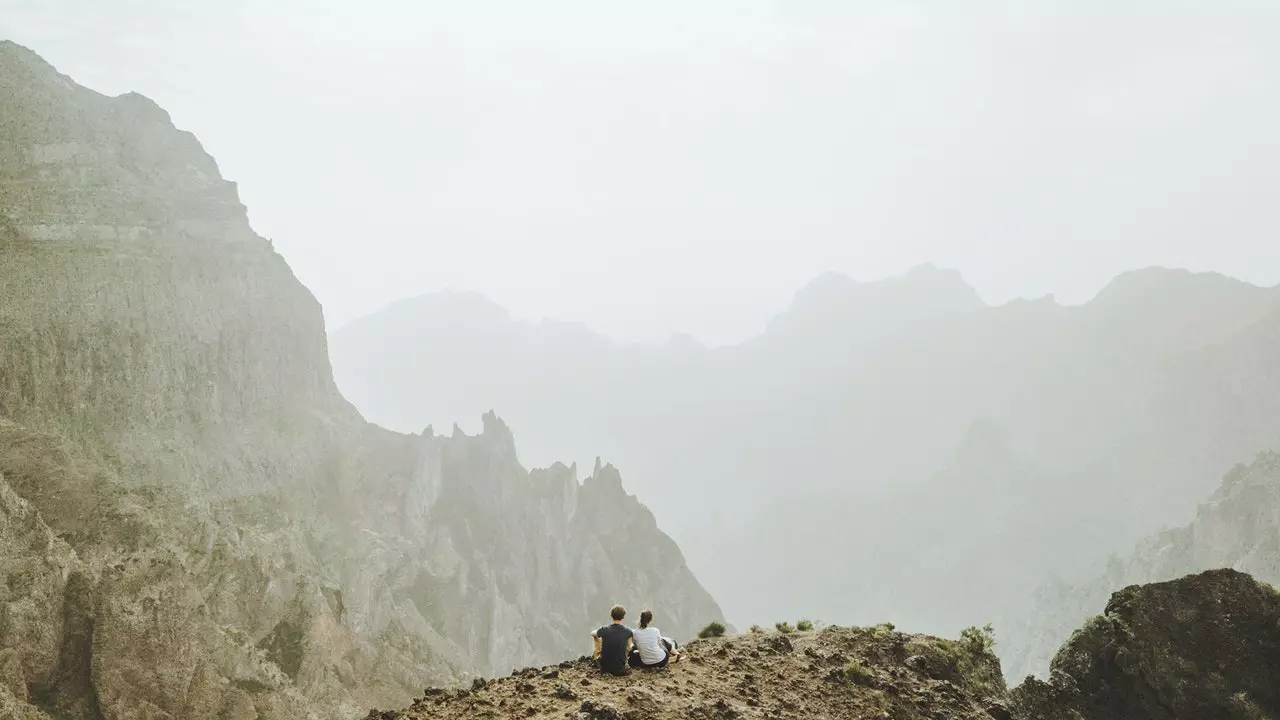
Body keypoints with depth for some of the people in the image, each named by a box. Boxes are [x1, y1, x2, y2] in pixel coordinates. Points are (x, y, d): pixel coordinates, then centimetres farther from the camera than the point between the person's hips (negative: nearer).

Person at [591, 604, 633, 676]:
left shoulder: (604, 630, -13)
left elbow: (592, 633, 11)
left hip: (604, 668, 0)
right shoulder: (628, 631, -12)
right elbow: (628, 649, 4)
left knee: (597, 638, 19)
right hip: (620, 669, 0)